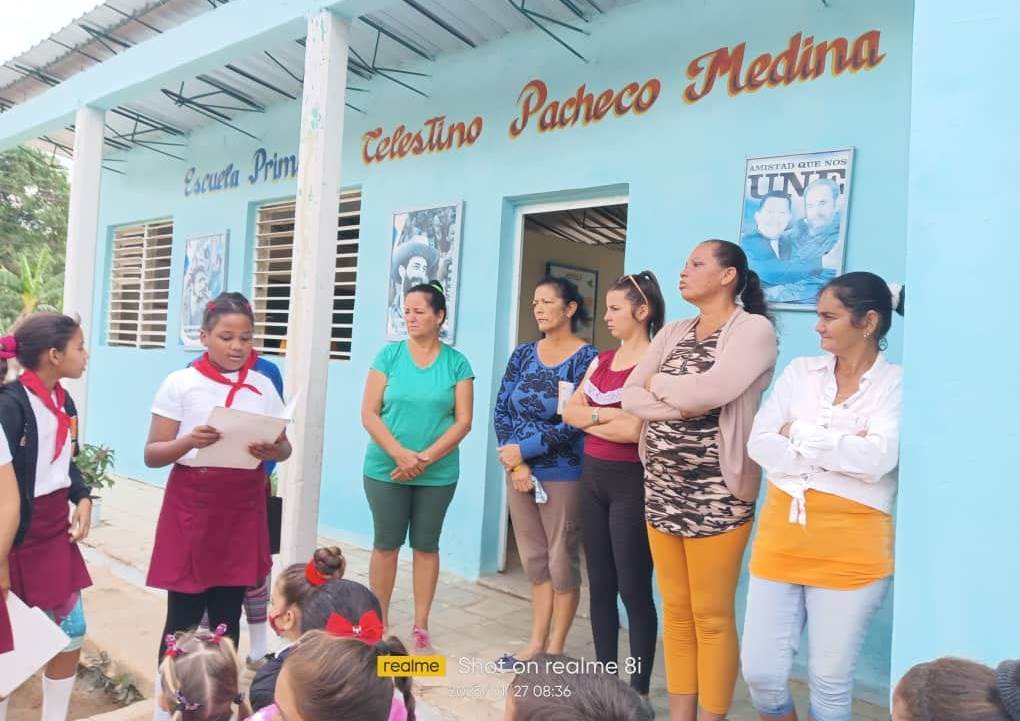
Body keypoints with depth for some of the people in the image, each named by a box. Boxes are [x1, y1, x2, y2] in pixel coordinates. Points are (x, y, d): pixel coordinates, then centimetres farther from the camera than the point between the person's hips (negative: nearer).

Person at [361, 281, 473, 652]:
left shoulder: (456, 363, -1)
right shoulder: (389, 355, 0)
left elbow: (463, 421, -4)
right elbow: (369, 414, -4)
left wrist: (425, 458, -14)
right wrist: (400, 455, -15)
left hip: (438, 474, 0)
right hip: (385, 469, 0)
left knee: (426, 545, 9)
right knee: (386, 543, 8)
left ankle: (421, 627, 21)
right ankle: (379, 622, 22)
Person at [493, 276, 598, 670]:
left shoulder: (587, 357, -8)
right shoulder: (523, 354, 7)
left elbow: (575, 424, -15)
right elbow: (501, 410, 3)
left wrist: (523, 450, -14)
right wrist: (515, 464, -9)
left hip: (563, 473, -5)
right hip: (519, 468, 5)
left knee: (561, 560, 6)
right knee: (534, 559, 14)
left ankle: (555, 649, 19)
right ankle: (536, 642, 26)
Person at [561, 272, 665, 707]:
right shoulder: (602, 360, 11)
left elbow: (633, 430, -22)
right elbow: (569, 412, 5)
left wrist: (589, 419, -7)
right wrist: (606, 415, -11)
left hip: (631, 481, -8)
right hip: (593, 477, 8)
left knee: (633, 588, 1)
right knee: (599, 583, 14)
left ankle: (639, 690, 15)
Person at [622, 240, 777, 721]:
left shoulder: (753, 329, -7)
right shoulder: (672, 333, 13)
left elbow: (709, 390, -22)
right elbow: (631, 397, 4)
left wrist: (658, 383, -4)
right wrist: (681, 404, -13)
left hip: (715, 493, -6)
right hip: (662, 488, 6)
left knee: (711, 617, 3)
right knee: (676, 611, 13)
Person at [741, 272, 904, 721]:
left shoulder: (896, 384, -3)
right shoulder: (800, 371, 7)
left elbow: (876, 458, -18)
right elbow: (759, 444, -4)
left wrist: (800, 433, -10)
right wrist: (841, 450, -12)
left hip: (850, 550, -3)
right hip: (781, 538, 4)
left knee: (829, 684, 9)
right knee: (760, 673, 7)